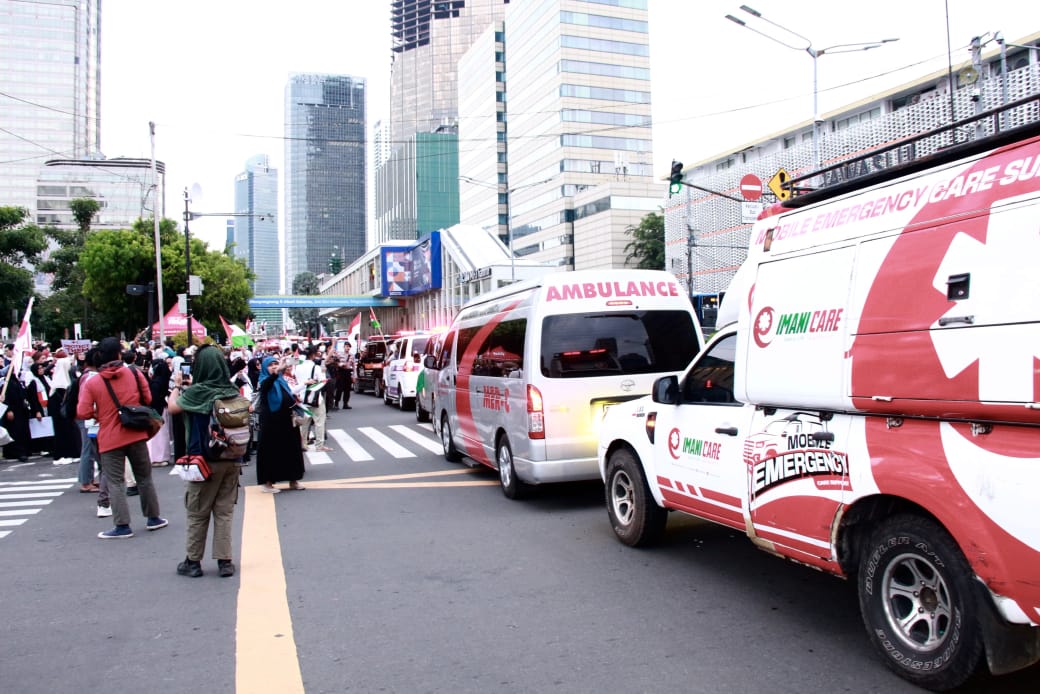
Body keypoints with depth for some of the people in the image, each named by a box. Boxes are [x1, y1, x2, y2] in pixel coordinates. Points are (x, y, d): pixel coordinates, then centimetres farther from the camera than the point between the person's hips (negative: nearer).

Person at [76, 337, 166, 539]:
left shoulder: (91, 383, -8)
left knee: (115, 482, 4)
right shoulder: (135, 373, -4)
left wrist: (98, 414, 12)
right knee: (144, 477, 14)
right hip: (136, 434, 2)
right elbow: (147, 399, 4)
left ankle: (122, 526, 2)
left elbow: (83, 413, -9)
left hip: (110, 438, -2)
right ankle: (153, 518, 23)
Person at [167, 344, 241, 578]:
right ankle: (224, 561, 13)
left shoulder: (196, 392, -15)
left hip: (205, 461, -3)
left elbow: (173, 407, -1)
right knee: (225, 512, 11)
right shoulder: (233, 392, -4)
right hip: (231, 460, 3)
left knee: (197, 514, 11)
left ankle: (193, 561, 22)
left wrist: (177, 385, 18)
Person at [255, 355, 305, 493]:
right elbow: (266, 385, -34)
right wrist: (275, 373, -51)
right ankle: (268, 482, 6)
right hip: (271, 422, -6)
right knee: (271, 450, -2)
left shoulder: (282, 380, 13)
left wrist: (294, 401, 5)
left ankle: (293, 480, 20)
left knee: (290, 449, 10)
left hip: (286, 420, 7)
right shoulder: (265, 381, -7)